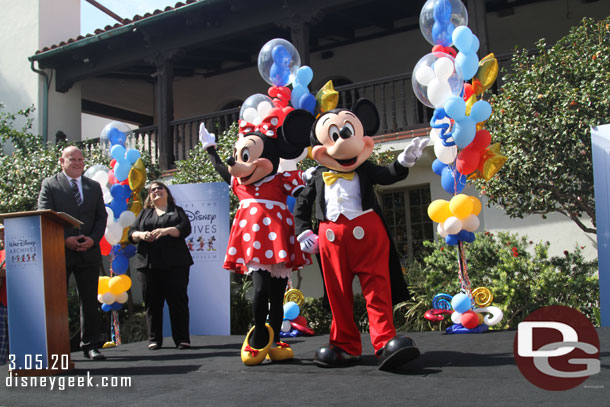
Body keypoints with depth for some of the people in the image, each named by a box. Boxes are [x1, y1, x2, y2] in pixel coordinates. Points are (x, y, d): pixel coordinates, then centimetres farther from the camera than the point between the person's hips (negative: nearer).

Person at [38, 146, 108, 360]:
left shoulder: (94, 186, 14)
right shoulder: (49, 184, 4)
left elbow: (101, 217, 10)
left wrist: (93, 239, -7)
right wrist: (65, 239, -14)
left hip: (89, 252, 3)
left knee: (90, 301, 6)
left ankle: (90, 345, 13)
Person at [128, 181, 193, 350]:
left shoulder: (177, 211, 15)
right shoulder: (144, 213, 22)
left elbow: (185, 228, -2)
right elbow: (131, 233, 13)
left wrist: (167, 230, -18)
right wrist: (141, 235, -9)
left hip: (174, 264, -2)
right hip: (148, 264, 3)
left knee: (178, 300, -7)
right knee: (152, 302, 1)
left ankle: (182, 339, -3)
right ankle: (154, 339, 7)